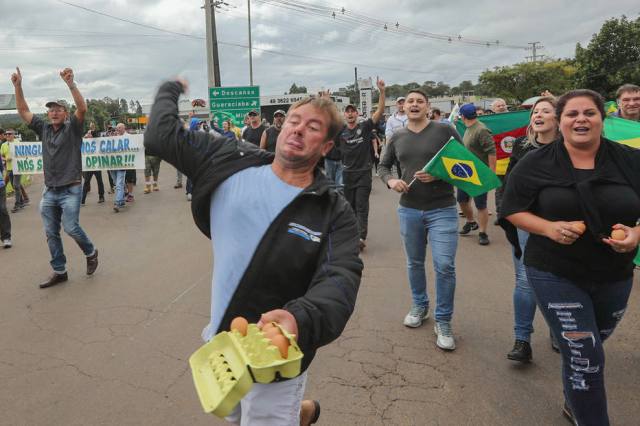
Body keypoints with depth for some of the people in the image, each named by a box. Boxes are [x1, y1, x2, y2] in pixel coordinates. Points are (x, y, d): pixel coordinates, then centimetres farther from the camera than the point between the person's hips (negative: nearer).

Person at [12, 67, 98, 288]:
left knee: (71, 227, -12)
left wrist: (70, 83, -31)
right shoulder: (44, 129, 10)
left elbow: (82, 108, -20)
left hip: (70, 190, -5)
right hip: (49, 191, 6)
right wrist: (18, 86, 1)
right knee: (51, 233, 7)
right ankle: (59, 272, 17)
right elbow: (23, 111, 12)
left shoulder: (72, 128, -3)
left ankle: (91, 253, 16)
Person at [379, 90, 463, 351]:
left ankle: (443, 322, 9)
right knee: (414, 263, 16)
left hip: (442, 210, -4)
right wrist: (390, 181, -5)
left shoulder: (445, 130, -5)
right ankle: (419, 306, 39)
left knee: (445, 266, -7)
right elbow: (383, 165, 17)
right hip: (409, 210, 4)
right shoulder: (397, 137, 7)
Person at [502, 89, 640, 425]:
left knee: (587, 349, 22)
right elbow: (512, 210, -3)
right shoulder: (535, 164, -7)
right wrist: (549, 227, -19)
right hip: (555, 275, -3)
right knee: (584, 358, -5)